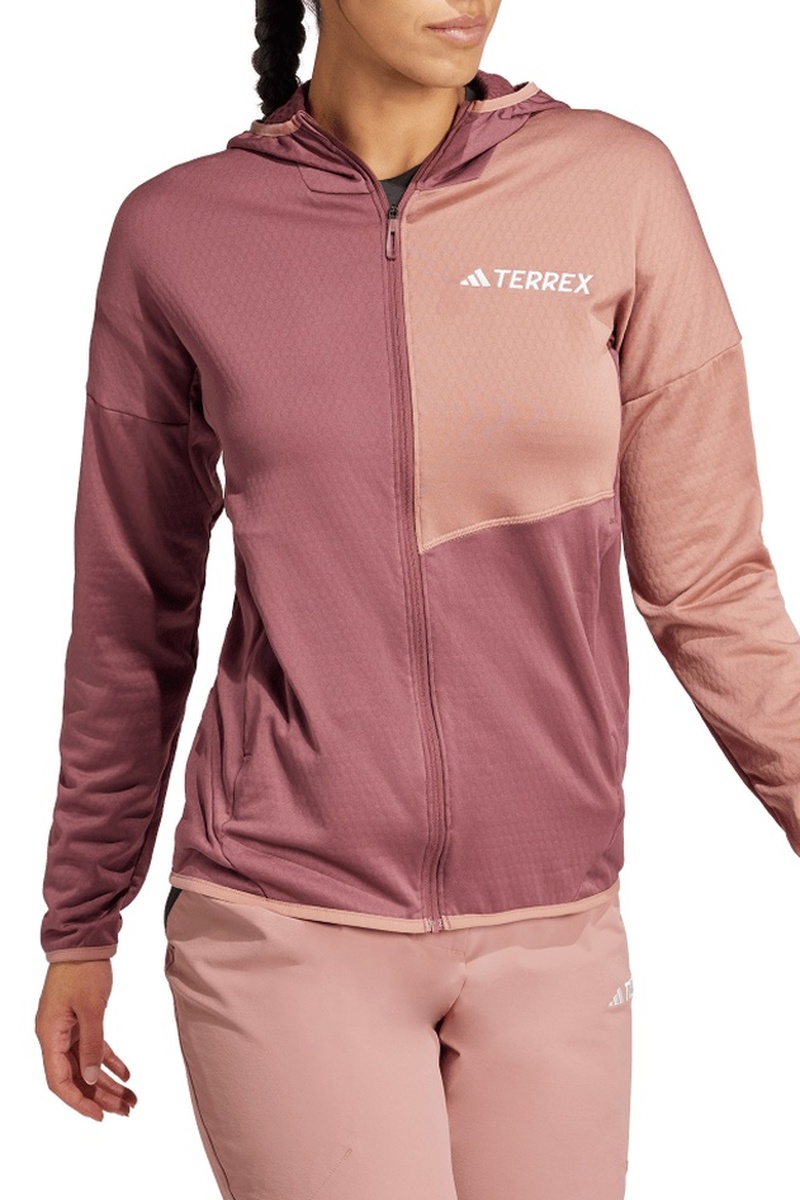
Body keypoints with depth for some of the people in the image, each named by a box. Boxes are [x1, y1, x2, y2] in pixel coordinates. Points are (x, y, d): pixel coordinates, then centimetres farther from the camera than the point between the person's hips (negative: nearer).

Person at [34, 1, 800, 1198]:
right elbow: (133, 609, 6)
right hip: (284, 931, -2)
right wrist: (79, 926, 13)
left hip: (551, 938, 2)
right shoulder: (176, 235, -3)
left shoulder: (620, 188, -4)